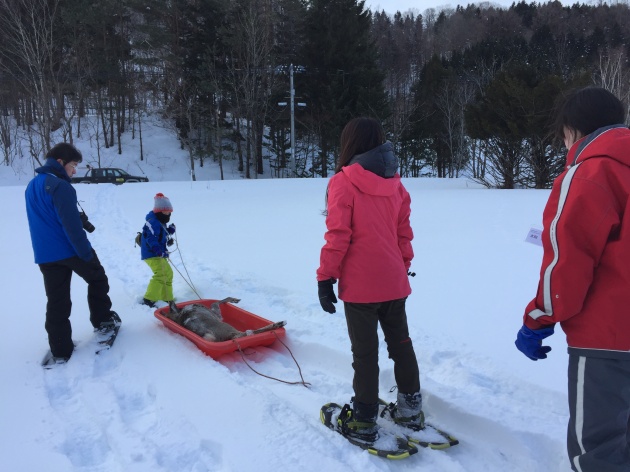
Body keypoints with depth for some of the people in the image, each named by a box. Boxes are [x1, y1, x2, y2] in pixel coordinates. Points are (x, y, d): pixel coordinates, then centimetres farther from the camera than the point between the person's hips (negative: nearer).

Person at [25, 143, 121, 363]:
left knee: (56, 301, 9)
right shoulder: (60, 186, -17)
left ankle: (60, 350, 12)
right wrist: (86, 252, -18)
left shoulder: (32, 186, 12)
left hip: (45, 255, 7)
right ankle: (102, 320, 25)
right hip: (71, 250, -7)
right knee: (97, 278, 18)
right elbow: (71, 223, -22)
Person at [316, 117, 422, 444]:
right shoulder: (395, 184, 6)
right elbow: (404, 233, 9)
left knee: (365, 352, 5)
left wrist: (325, 278, -7)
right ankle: (410, 409, 30)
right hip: (394, 282, 5)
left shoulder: (343, 183, -11)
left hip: (359, 285, -5)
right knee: (401, 344, 18)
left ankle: (364, 421, 16)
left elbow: (337, 236, -14)